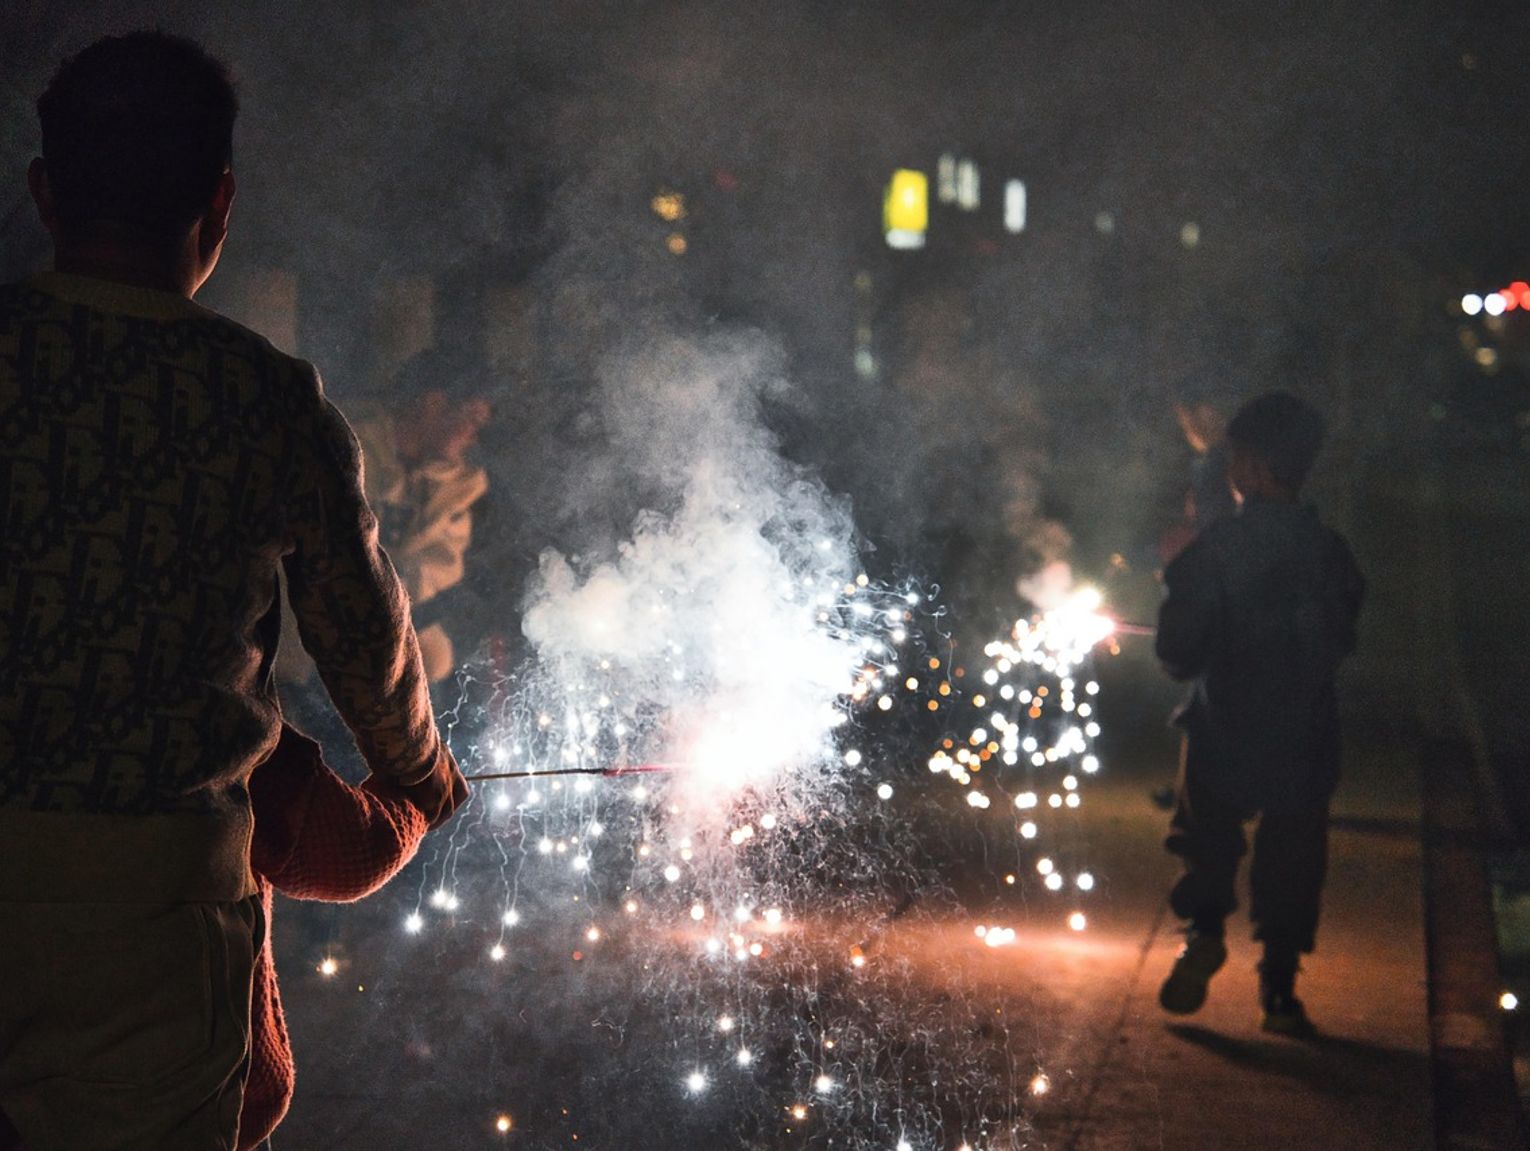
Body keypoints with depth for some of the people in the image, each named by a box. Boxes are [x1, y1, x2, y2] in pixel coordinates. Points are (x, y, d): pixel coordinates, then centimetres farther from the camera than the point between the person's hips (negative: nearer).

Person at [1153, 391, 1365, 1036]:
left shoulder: (1214, 551, -16)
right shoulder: (1331, 553, -2)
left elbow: (1179, 655, -14)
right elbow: (1342, 643, 10)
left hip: (1222, 740, -3)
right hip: (1306, 742, 3)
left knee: (1206, 839, 19)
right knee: (1291, 862, 13)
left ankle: (1204, 931, -2)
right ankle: (1279, 989, 14)